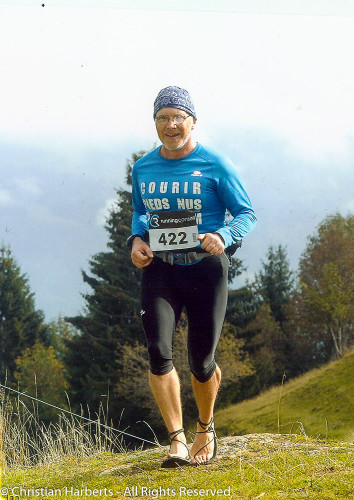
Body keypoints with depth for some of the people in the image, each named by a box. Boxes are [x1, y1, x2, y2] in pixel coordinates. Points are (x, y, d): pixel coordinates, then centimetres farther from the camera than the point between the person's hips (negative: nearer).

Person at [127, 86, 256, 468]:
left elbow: (247, 214, -2)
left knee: (201, 362, 3)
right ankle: (177, 441, -12)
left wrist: (222, 237, -22)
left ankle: (205, 428, 33)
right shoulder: (143, 168, 6)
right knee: (158, 351, -18)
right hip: (159, 269, 2)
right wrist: (136, 239, 3)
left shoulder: (214, 165, -5)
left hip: (204, 268, -2)